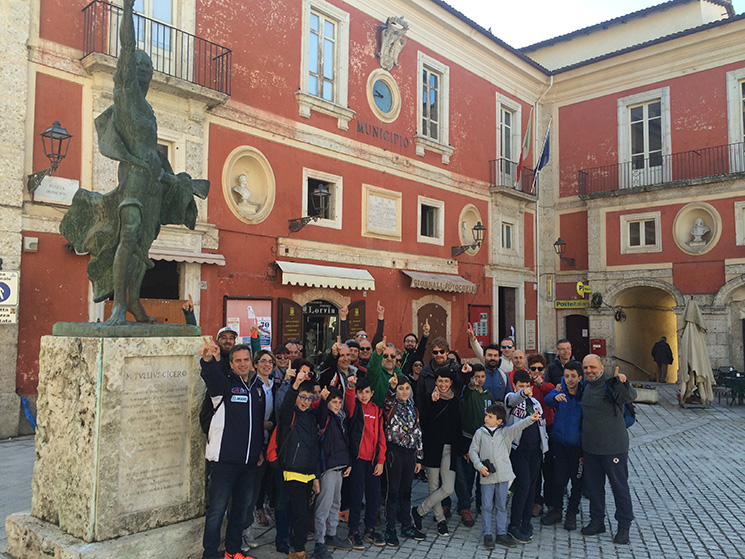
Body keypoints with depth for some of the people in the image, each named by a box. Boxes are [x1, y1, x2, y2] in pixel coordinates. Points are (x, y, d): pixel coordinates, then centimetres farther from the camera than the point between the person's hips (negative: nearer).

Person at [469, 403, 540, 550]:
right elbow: (472, 450, 3)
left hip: (503, 475, 1)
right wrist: (479, 466, -10)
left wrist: (530, 419, -32)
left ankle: (501, 534, 22)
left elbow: (517, 427, -15)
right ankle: (487, 534, 17)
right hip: (486, 476, -1)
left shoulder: (505, 432, 1)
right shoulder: (480, 433, 1)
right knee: (487, 506, 5)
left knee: (502, 506, 11)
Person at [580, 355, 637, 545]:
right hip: (590, 448, 7)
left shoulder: (611, 385, -13)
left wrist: (623, 383, -55)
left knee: (620, 486, 4)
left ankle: (624, 526, 17)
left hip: (613, 447, -7)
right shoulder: (586, 388, 10)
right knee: (593, 485, 14)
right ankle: (597, 521, 28)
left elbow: (630, 396, -35)